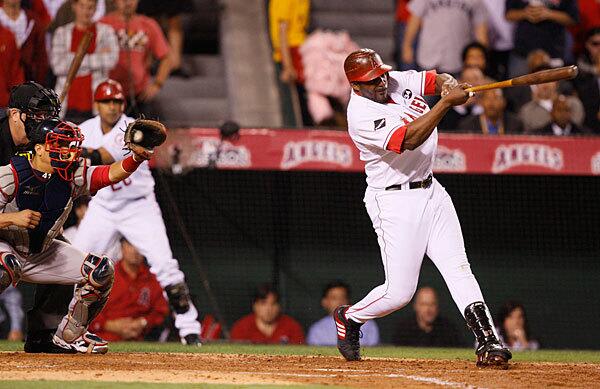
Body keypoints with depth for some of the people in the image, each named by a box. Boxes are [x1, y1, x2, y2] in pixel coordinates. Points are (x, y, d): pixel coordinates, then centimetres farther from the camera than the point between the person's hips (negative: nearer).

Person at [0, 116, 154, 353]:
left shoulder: (73, 176, -5)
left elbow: (112, 174, -15)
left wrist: (136, 158, -35)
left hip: (42, 253, 6)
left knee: (101, 270, -6)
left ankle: (69, 334, 8)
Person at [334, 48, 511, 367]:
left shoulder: (397, 81, 2)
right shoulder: (362, 116, -22)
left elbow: (439, 79, 8)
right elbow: (409, 139, -32)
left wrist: (451, 86, -17)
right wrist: (446, 102, -36)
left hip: (430, 191, 7)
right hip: (394, 200, -7)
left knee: (457, 267, -4)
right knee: (399, 291, -4)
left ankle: (487, 341, -11)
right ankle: (349, 318, 23)